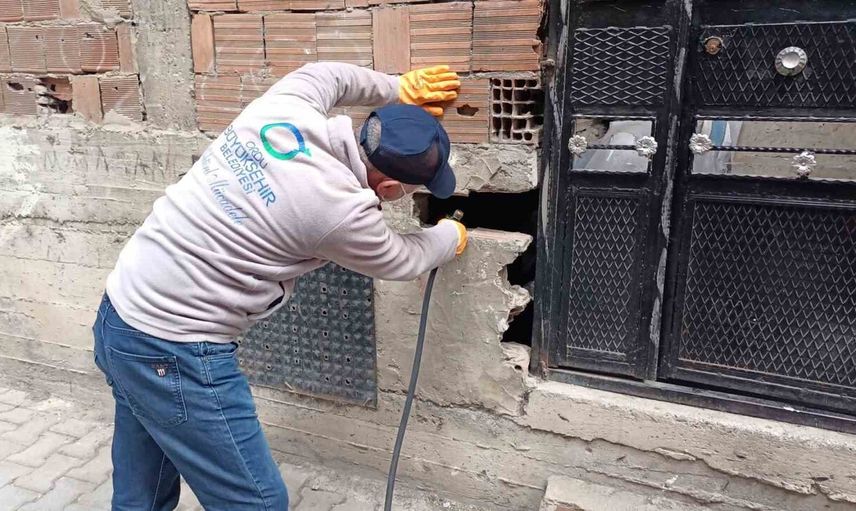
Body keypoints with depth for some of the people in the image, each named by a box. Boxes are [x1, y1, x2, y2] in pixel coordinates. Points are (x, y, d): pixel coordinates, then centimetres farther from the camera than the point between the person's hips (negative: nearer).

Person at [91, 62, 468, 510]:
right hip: (173, 354, -8)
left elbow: (325, 74, 21)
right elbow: (402, 262, 1)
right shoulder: (341, 210, -21)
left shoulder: (283, 107, -4)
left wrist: (399, 89, 28)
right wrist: (452, 237, 20)